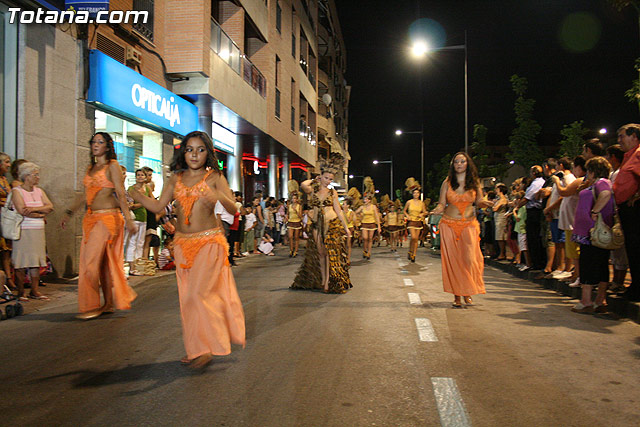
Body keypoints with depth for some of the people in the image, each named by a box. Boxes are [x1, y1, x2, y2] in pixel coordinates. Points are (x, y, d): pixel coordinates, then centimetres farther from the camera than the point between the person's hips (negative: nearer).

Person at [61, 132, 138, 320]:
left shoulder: (112, 166, -4)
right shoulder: (91, 168, 17)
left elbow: (120, 194, -11)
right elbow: (85, 195, 23)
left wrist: (128, 219, -17)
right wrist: (69, 213, 23)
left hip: (108, 218, -7)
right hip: (91, 218, 7)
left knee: (91, 260, -9)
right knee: (103, 261, 9)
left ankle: (92, 306, 0)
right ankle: (109, 303, 16)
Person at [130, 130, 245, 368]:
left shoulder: (214, 177, -1)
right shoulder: (176, 179, 10)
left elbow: (233, 209, -9)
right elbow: (158, 206, 8)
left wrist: (219, 197, -30)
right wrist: (136, 195, -9)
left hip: (209, 242, -4)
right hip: (182, 242, 5)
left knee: (200, 292, -11)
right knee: (188, 295, 6)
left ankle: (207, 348, 2)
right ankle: (196, 348, 17)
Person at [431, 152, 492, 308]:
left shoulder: (474, 182, 5)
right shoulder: (447, 182, 4)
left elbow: (479, 202, 11)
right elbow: (442, 204, 4)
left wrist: (484, 204, -11)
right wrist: (437, 210, -17)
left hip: (469, 225, 0)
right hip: (449, 224, 0)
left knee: (469, 258, -7)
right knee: (452, 259, -2)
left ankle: (468, 292, 11)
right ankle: (456, 294, 7)